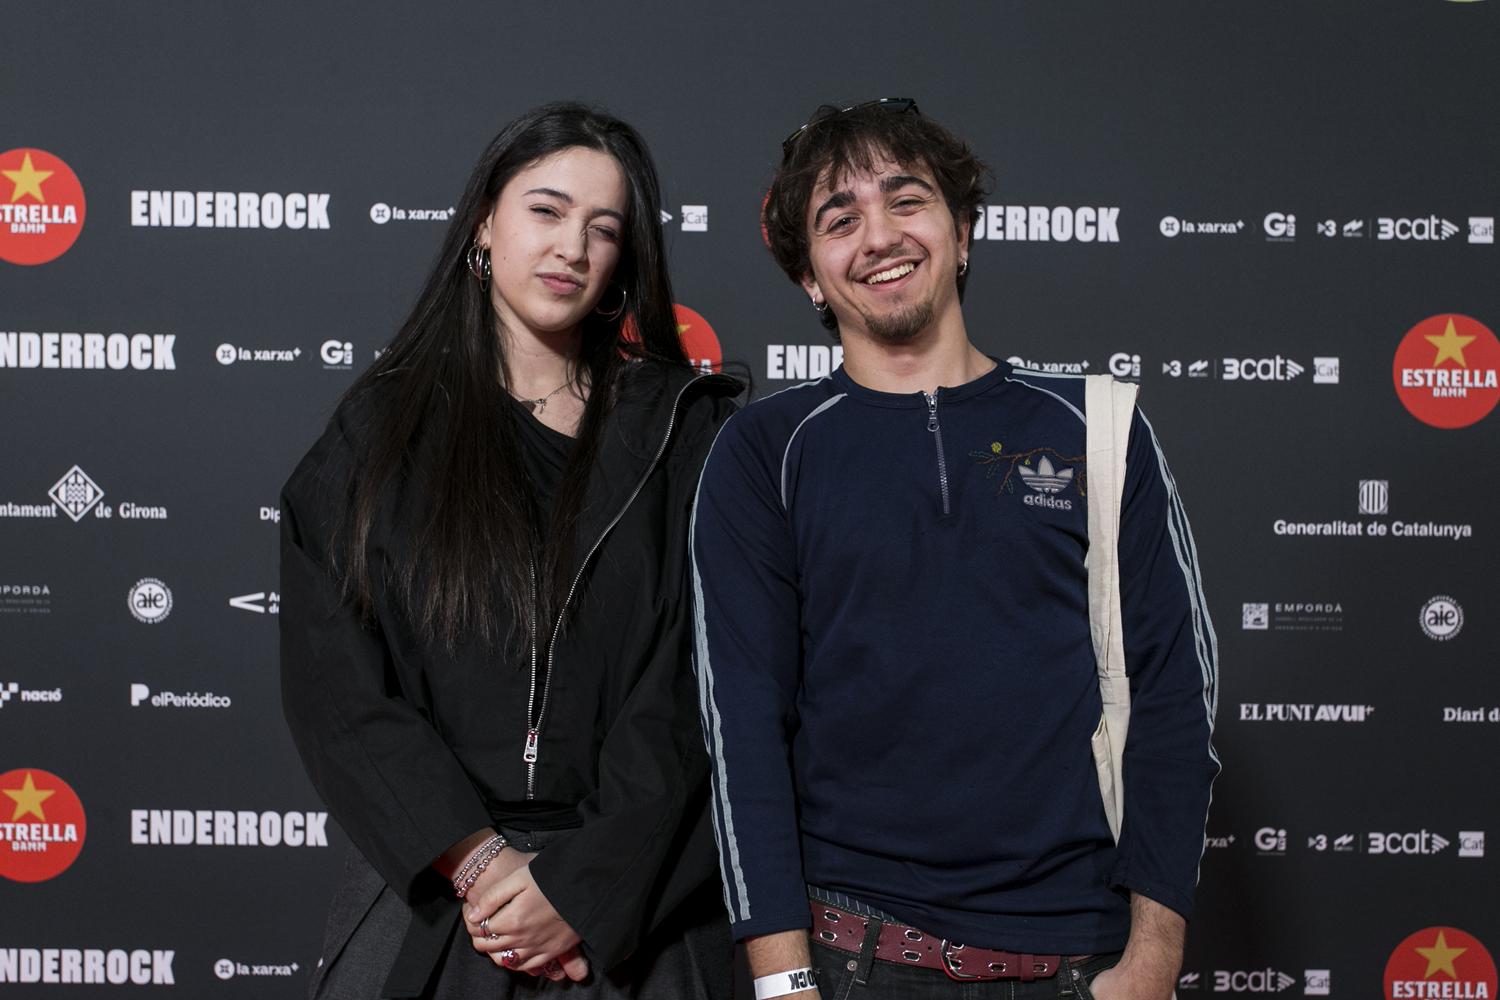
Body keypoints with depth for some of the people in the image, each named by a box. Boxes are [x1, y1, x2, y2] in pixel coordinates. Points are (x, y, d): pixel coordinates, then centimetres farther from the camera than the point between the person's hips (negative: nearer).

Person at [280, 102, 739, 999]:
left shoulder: (683, 430, 3)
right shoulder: (382, 428, 5)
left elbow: (694, 688, -5)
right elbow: (335, 686, -3)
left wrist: (581, 886, -13)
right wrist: (480, 861, -13)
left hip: (634, 905, 0)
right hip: (428, 889, 1)